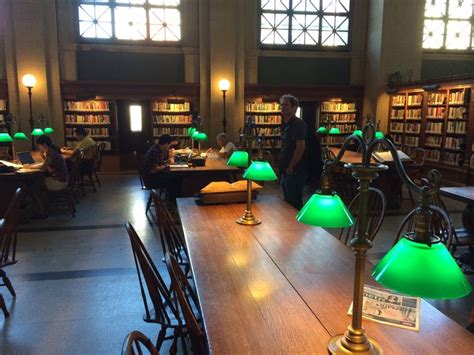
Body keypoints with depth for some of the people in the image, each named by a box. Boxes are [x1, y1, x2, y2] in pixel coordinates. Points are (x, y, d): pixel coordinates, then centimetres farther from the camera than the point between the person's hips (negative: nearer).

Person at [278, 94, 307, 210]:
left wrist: (290, 167, -18)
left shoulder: (298, 124, -15)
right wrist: (283, 167, 15)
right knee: (287, 202, 18)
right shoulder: (285, 124, 14)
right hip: (286, 171, 10)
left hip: (295, 171, -10)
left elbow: (300, 148, -22)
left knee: (294, 204, -2)